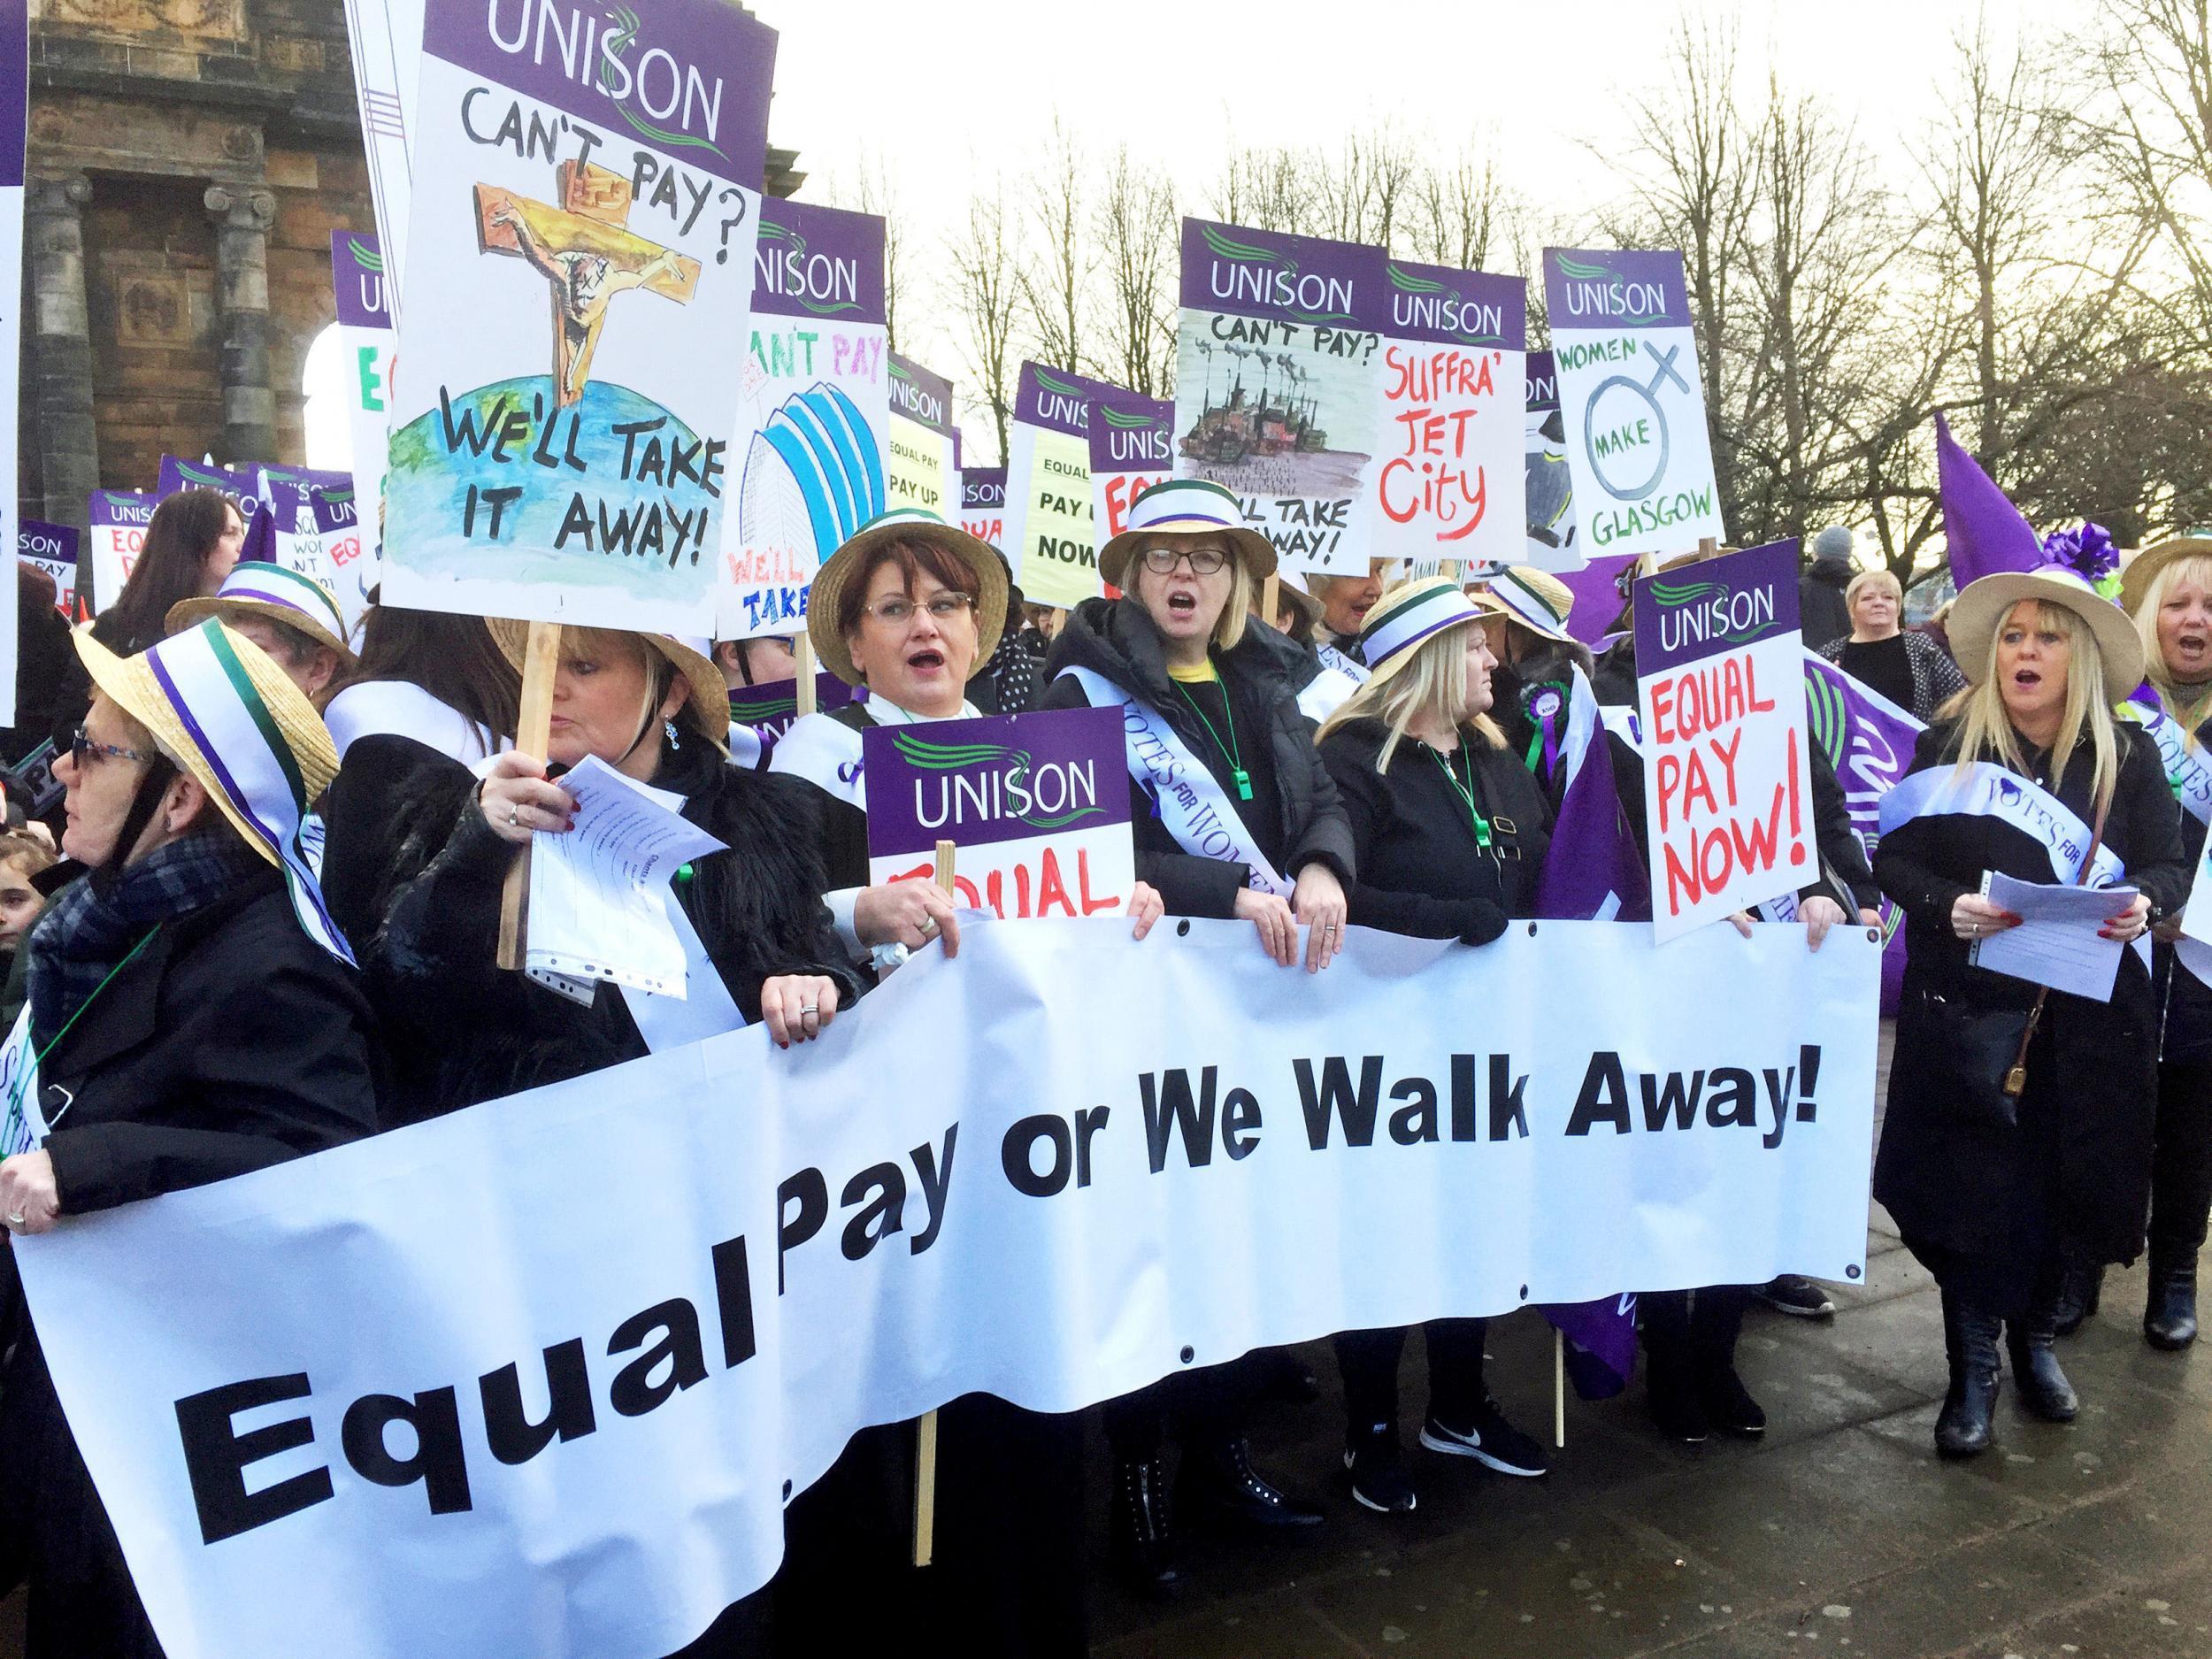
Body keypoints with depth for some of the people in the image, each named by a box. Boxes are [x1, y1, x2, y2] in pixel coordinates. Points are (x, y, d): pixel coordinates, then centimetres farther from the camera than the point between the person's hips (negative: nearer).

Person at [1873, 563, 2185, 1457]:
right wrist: (1948, 905, -20)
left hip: (2085, 1017, 2)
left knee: (2063, 1182, 11)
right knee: (1974, 1186, 0)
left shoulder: (2127, 756, 2)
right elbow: (1892, 856, -1)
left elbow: (2169, 864, 4)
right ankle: (1972, 1371, 16)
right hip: (1964, 1011, -1)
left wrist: (2142, 901, -19)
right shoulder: (1949, 743, -1)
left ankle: (2033, 1340, 36)